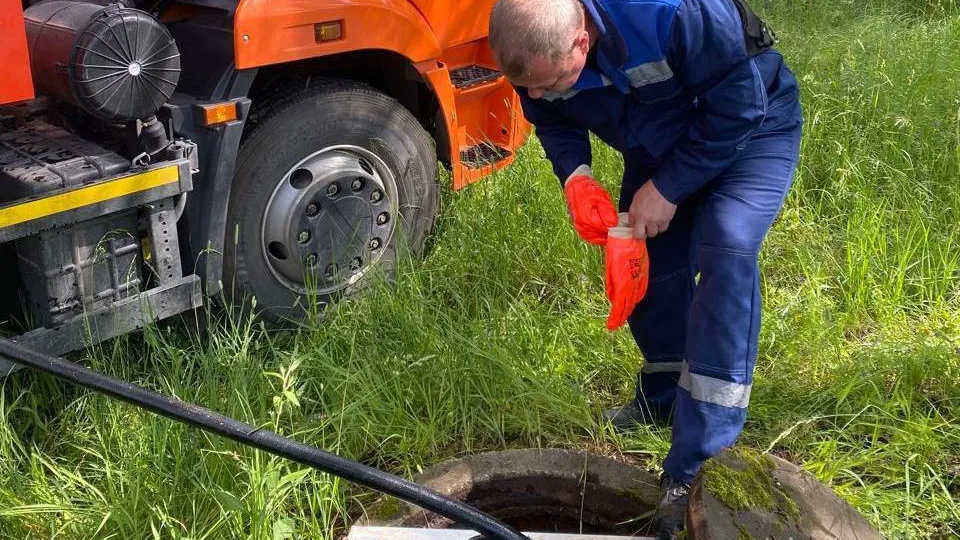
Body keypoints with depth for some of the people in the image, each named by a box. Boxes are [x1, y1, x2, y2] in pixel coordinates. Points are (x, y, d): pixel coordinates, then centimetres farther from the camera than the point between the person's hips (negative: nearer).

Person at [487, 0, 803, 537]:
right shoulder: (536, 48, -21)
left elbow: (740, 103, -30)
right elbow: (552, 119, -1)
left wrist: (669, 188, -25)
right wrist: (575, 174, -21)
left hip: (751, 126, -6)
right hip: (659, 145, 7)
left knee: (725, 249, -27)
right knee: (645, 266, 6)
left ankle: (698, 471, -25)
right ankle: (662, 398, 36)